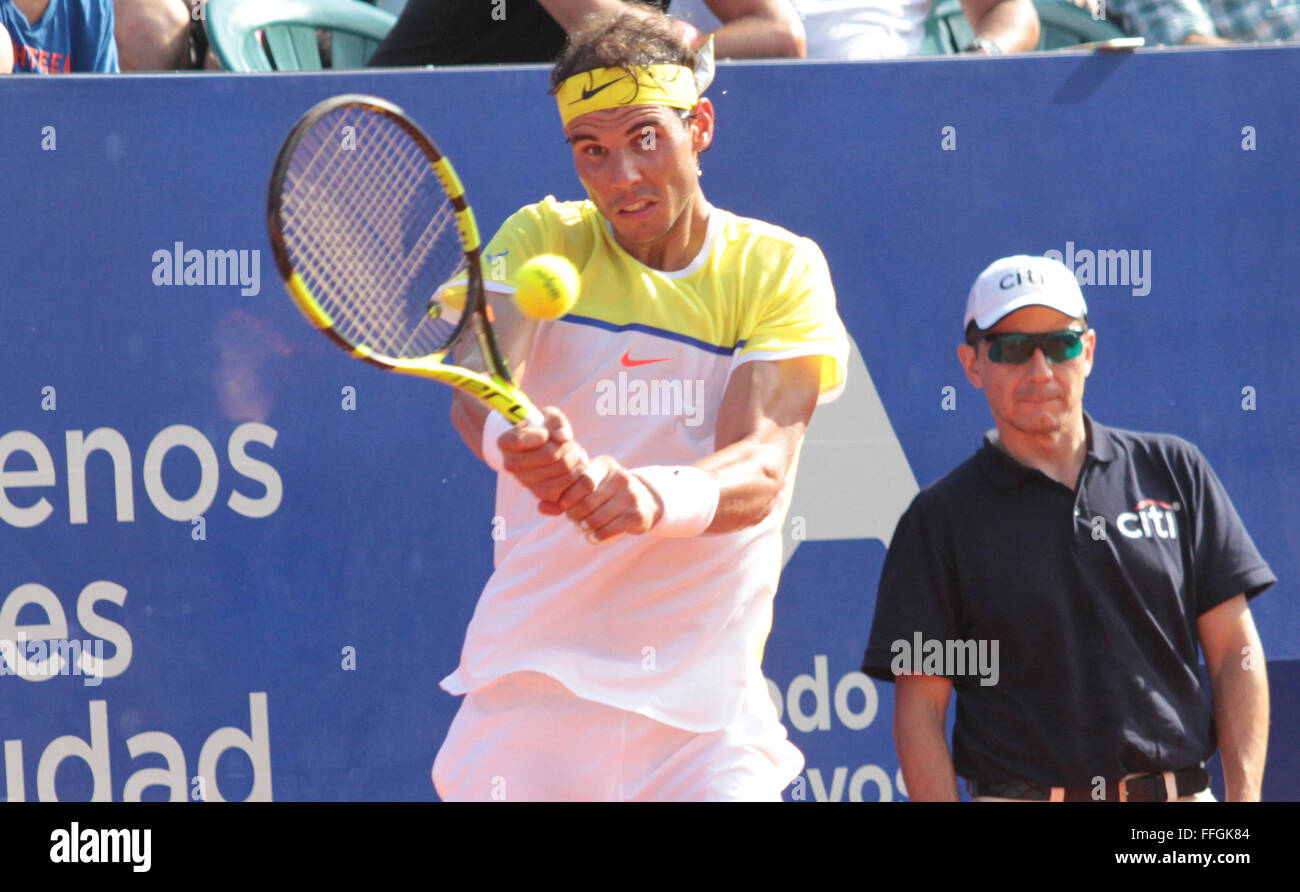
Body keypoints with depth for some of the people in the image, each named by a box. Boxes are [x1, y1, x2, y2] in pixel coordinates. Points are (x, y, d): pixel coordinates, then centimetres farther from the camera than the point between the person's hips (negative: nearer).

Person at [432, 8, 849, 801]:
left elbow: (763, 466, -14)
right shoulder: (541, 241, 4)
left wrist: (659, 498, -35)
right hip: (528, 684, 1)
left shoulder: (779, 268, 1)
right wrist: (515, 438, -39)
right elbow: (476, 388, -16)